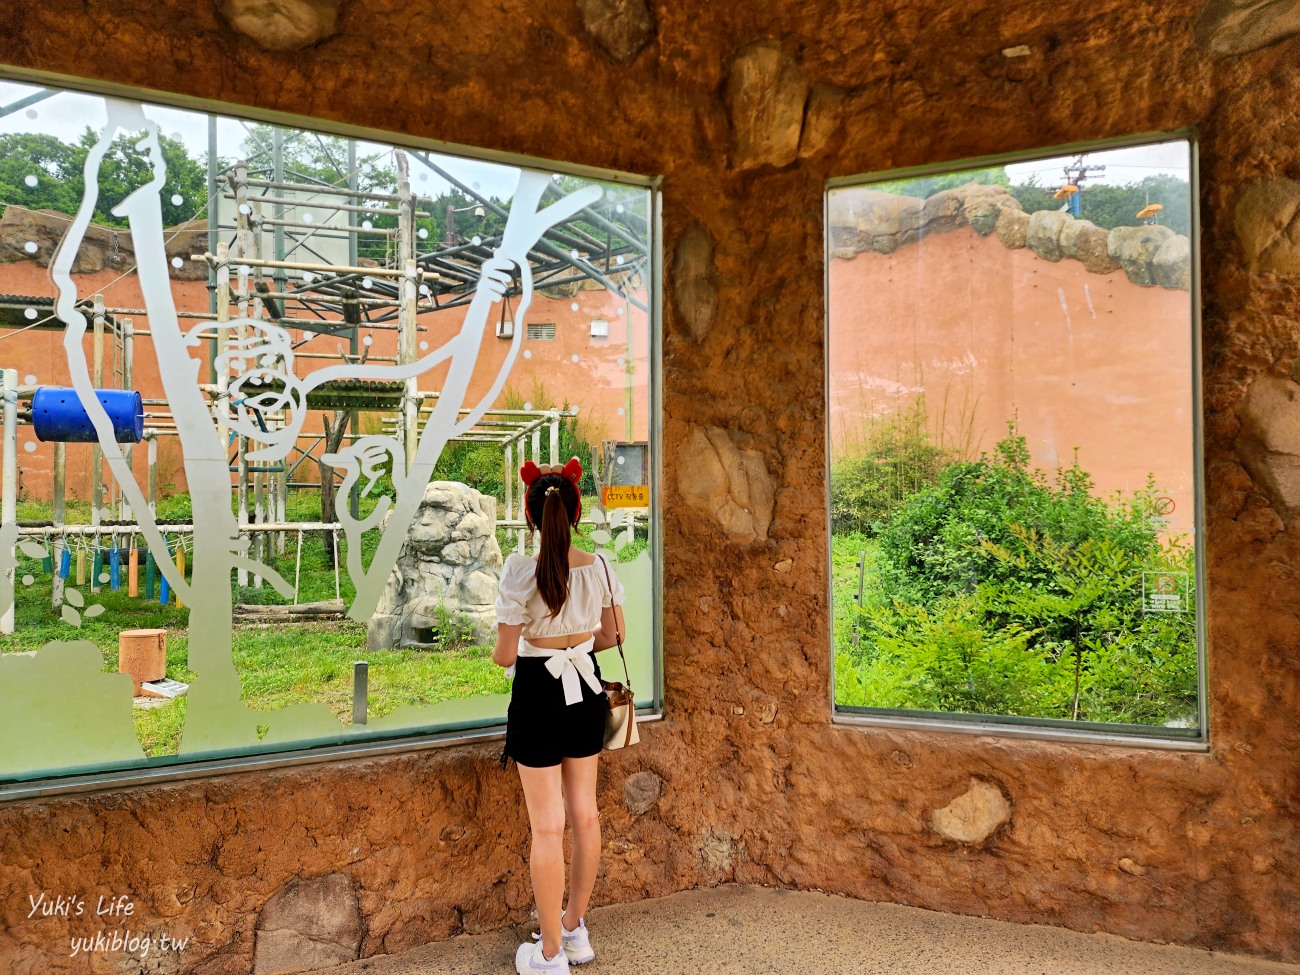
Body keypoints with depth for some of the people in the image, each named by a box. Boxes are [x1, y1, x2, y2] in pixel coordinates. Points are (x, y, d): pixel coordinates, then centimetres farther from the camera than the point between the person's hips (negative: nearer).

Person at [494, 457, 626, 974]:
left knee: (547, 826, 5)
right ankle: (575, 930, 33)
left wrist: (499, 654, 7)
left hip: (538, 696, -5)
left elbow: (505, 655, -16)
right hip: (586, 691, 5)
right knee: (585, 814, 17)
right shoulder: (600, 567, -5)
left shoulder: (521, 571, -19)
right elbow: (613, 635, 7)